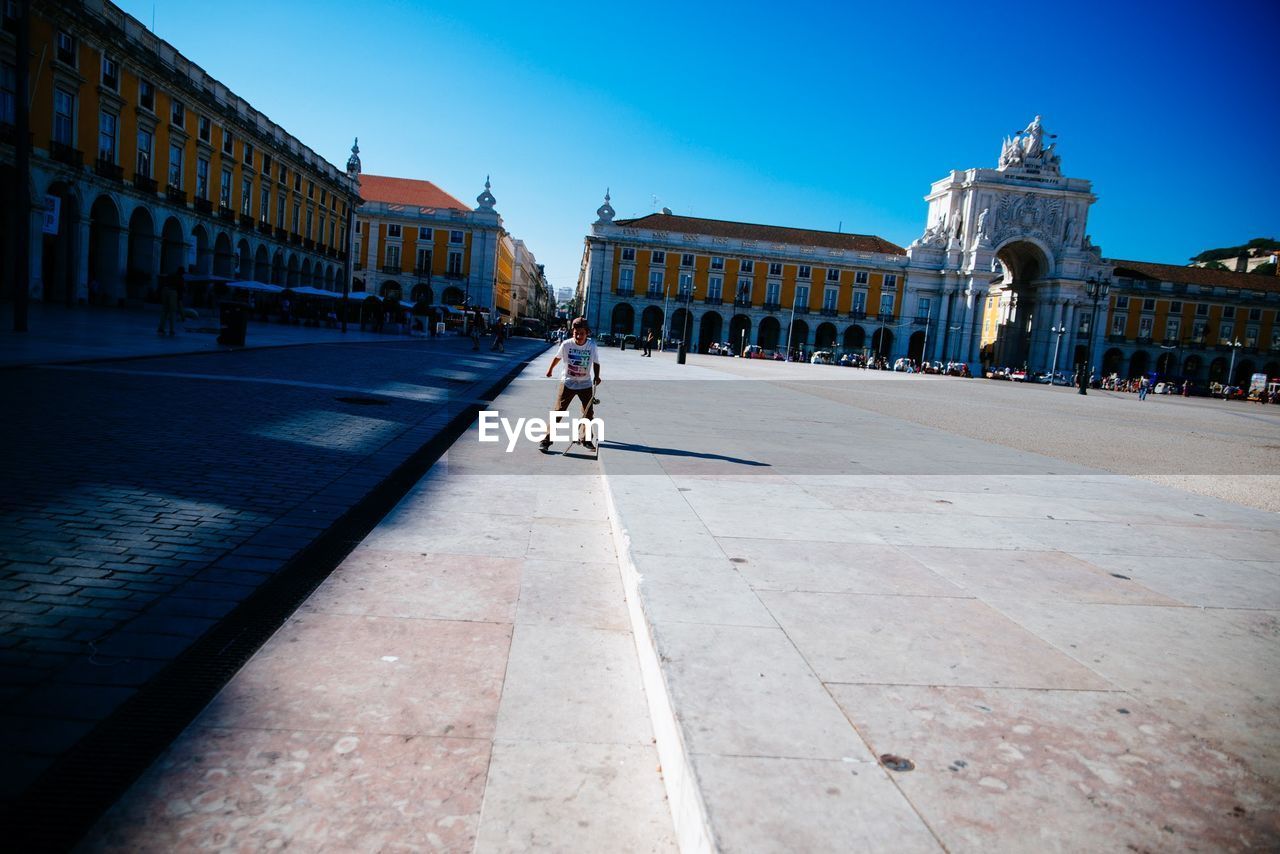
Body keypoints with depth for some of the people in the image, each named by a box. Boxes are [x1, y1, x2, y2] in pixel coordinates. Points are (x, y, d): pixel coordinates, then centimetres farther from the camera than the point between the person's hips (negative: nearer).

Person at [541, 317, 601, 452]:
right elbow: (558, 357, 8)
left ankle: (586, 439, 25)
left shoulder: (592, 345, -9)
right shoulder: (566, 344, -12)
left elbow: (596, 362, 5)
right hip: (568, 383, -2)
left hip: (586, 384, 2)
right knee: (558, 412, -5)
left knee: (589, 413, 7)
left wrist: (596, 376, -11)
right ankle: (547, 439, 1)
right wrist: (550, 369, 21)